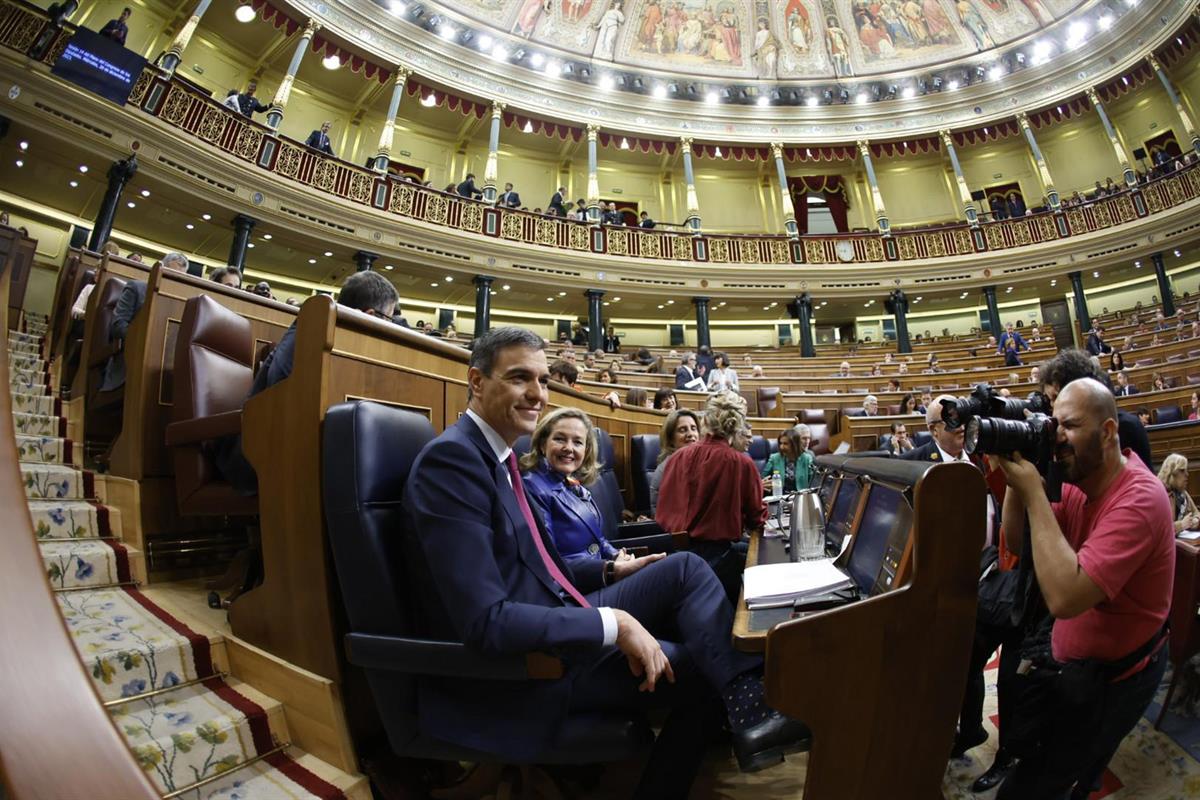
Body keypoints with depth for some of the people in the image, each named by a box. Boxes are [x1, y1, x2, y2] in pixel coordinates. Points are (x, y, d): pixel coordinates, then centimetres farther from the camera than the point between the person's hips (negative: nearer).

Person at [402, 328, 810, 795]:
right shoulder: (451, 457, -23)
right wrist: (615, 623, -24)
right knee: (701, 667, -2)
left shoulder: (498, 454, 7)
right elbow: (485, 622, -29)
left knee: (685, 568, 2)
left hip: (554, 621, 8)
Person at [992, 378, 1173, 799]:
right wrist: (1017, 481, -17)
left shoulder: (1139, 499, -30)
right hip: (1072, 659, 8)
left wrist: (1033, 493, -34)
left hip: (1112, 679, -8)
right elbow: (1017, 544, -2)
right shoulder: (1080, 480, -6)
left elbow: (1064, 597, -38)